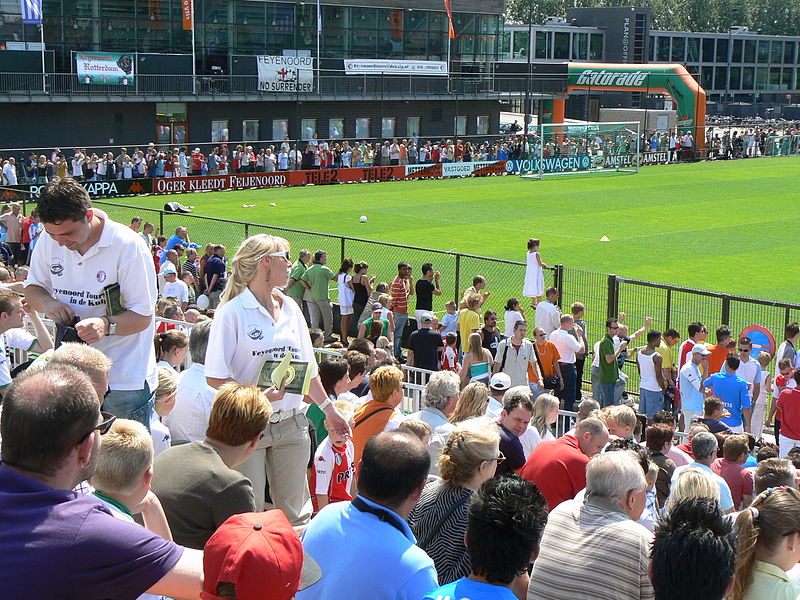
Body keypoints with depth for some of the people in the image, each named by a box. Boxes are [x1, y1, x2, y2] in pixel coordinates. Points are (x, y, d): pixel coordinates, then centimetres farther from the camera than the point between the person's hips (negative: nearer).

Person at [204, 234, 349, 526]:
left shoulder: (290, 308, 11)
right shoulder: (233, 311, -8)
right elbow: (215, 377, -13)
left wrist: (329, 408, 20)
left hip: (291, 423, 6)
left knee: (295, 511, 9)